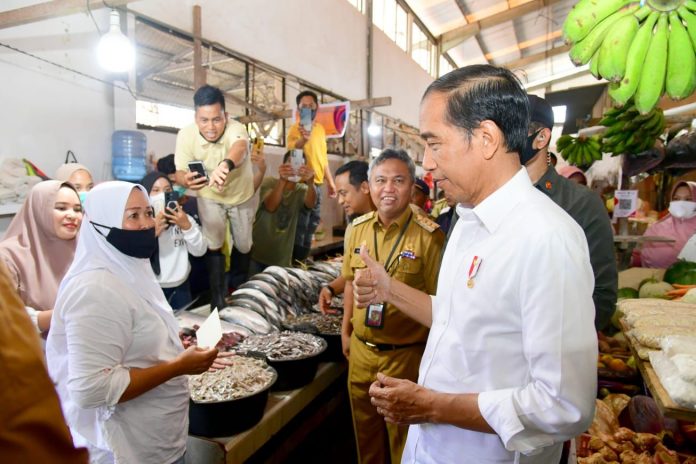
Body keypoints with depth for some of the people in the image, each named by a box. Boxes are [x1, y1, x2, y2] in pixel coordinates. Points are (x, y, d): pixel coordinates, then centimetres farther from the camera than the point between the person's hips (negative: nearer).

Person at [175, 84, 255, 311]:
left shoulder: (235, 129, -36)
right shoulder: (186, 135, -27)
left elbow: (239, 147, -60)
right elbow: (180, 171, -29)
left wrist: (225, 164, -84)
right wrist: (186, 180, -56)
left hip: (242, 196, 0)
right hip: (210, 197, 1)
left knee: (244, 246, 12)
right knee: (213, 246, -5)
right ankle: (218, 297, 14)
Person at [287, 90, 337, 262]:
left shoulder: (320, 128, 11)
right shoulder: (296, 128, -11)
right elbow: (292, 150, -31)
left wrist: (330, 182, 19)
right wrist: (303, 139, -52)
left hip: (317, 183, 8)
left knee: (312, 224, 15)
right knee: (300, 225, -3)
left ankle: (304, 260, 28)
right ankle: (296, 263, 9)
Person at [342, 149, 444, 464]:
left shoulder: (428, 235, -15)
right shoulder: (358, 228, 0)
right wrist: (346, 332, 13)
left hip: (405, 354, -4)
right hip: (361, 350, 5)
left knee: (402, 436, 15)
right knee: (365, 430, 22)